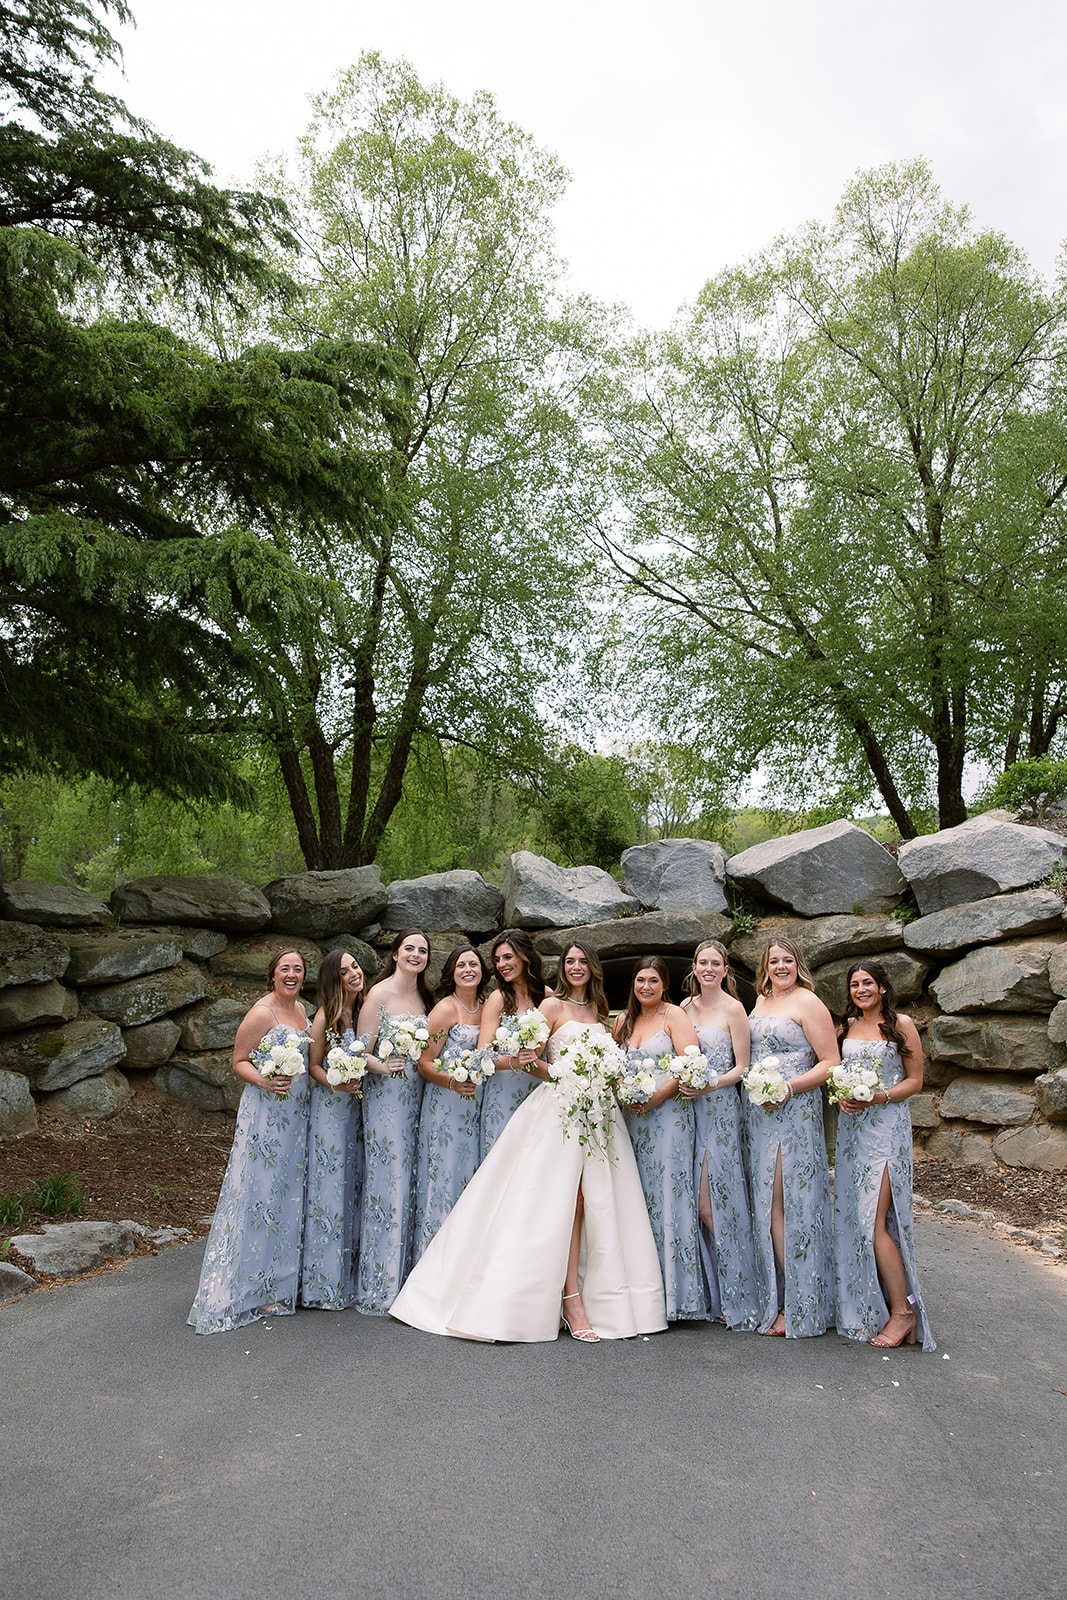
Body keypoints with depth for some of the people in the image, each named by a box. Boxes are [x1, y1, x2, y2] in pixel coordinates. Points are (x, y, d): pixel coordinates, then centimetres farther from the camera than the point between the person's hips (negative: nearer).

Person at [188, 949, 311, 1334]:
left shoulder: (300, 1009, 12)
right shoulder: (262, 1012, -12)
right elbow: (239, 1061, -9)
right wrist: (264, 1081, -26)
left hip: (296, 1114, 8)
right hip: (265, 1113, -8)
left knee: (288, 1194, 12)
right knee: (260, 1192, -4)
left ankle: (281, 1281, 23)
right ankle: (252, 1289, 6)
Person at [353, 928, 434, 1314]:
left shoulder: (425, 997, 14)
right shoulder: (379, 994, -6)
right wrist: (382, 1066, -25)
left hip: (417, 1096, 6)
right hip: (385, 1095, -6)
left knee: (410, 1183, 7)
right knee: (386, 1181, -5)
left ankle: (404, 1278, 18)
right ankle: (377, 1289, 5)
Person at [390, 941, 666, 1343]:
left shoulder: (600, 1012, 19)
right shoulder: (553, 1006, 4)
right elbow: (532, 1061, -2)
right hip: (559, 1108, -5)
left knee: (596, 1201, -3)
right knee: (567, 1199, -11)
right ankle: (572, 1299, -9)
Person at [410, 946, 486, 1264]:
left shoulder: (485, 1009, 13)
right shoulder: (445, 1009, -6)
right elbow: (424, 1063, -10)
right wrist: (451, 1082, -25)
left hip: (475, 1108, 6)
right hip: (445, 1107, -6)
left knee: (470, 1177, 6)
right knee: (444, 1176, -5)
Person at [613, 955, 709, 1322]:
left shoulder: (674, 1015, -2)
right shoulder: (624, 1020, 15)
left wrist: (656, 1096, -15)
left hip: (668, 1112, -5)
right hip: (631, 1115, 5)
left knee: (668, 1193, -6)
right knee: (638, 1197, 5)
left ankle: (677, 1295, 1)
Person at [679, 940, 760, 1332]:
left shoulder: (733, 1009, -4)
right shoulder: (685, 1007, 12)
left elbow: (742, 1067, -5)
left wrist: (709, 1085, -18)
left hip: (720, 1108, -5)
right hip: (689, 1109, 5)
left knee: (710, 1202, -7)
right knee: (694, 1202, 4)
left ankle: (735, 1300, 6)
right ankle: (710, 1292, 17)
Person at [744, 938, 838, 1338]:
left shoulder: (808, 1002, -5)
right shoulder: (761, 1001, 16)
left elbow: (830, 1062, -9)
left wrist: (789, 1087, -18)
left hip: (794, 1111, -7)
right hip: (759, 1112, 7)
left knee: (785, 1203, -4)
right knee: (766, 1202, 8)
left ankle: (797, 1306, 6)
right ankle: (774, 1297, 17)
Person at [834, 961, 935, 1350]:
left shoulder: (901, 1024, -2)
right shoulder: (847, 1026, 13)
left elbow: (915, 1080, -2)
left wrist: (878, 1097, -16)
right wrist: (842, 1096, -1)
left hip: (887, 1125, -6)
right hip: (852, 1126, 6)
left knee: (874, 1220, -11)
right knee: (852, 1215, 5)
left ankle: (903, 1311, 1)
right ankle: (868, 1309, 16)